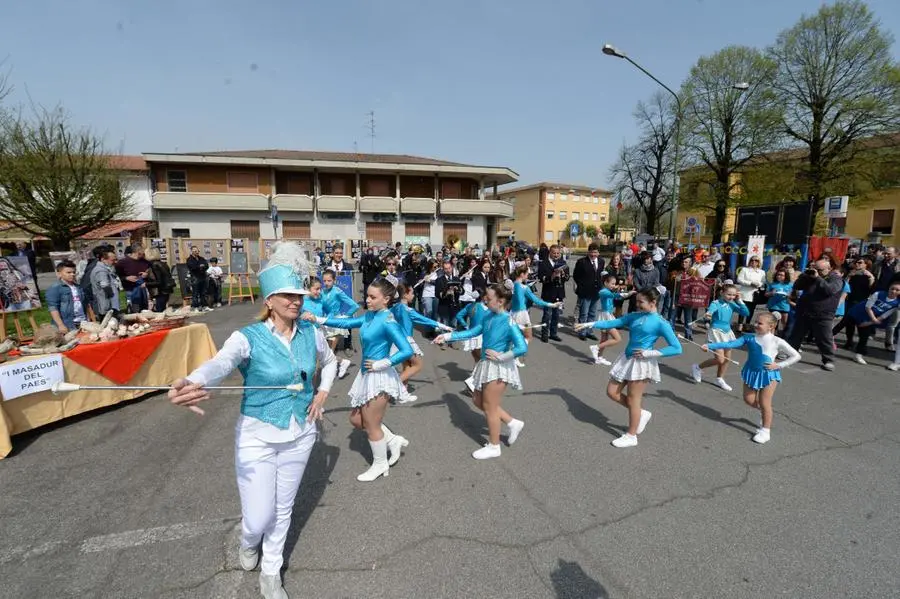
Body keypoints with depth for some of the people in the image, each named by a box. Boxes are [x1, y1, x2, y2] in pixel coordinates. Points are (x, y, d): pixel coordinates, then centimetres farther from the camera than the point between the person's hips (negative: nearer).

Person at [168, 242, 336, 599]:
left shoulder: (311, 334, -6)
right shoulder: (248, 337, -19)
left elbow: (329, 362, 15)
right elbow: (221, 363, -41)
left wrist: (324, 392, 0)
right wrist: (193, 383, -62)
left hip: (300, 434, 3)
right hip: (257, 436, -3)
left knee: (283, 509, 18)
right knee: (258, 517, 5)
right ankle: (249, 540, 45)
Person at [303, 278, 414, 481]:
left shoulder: (388, 322, -22)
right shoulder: (370, 316, 3)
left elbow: (407, 351, -28)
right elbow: (347, 323, 9)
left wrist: (381, 364, -20)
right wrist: (318, 319, 1)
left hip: (379, 377, -9)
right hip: (366, 374, 9)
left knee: (371, 426, 10)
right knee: (356, 420, 20)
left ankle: (380, 465, 33)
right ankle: (394, 440, 34)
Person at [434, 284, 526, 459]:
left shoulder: (509, 323, -22)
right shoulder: (488, 317, 1)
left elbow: (522, 348, -27)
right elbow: (471, 332, 7)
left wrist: (499, 356, -21)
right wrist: (447, 336, 2)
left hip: (499, 368, -9)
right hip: (487, 365, 9)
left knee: (490, 407, 5)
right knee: (478, 401, 19)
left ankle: (494, 447, 26)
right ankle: (513, 423, 31)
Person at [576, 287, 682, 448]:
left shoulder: (661, 323, -12)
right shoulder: (634, 316, 4)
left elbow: (677, 348, -13)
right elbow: (612, 323, 6)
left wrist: (650, 353, -19)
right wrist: (589, 324, -2)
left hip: (642, 363, -7)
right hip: (627, 359, 7)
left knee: (632, 400, 4)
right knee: (612, 392, 11)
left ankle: (631, 437, 22)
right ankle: (641, 413, 31)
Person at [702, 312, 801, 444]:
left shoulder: (777, 342, -12)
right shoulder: (749, 338, -5)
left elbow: (796, 356, -4)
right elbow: (731, 344, -9)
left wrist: (778, 365, -14)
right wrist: (710, 346, -18)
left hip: (768, 374, -4)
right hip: (751, 372, 4)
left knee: (764, 403, 1)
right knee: (749, 400, 9)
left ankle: (765, 431, 16)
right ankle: (764, 412, 41)